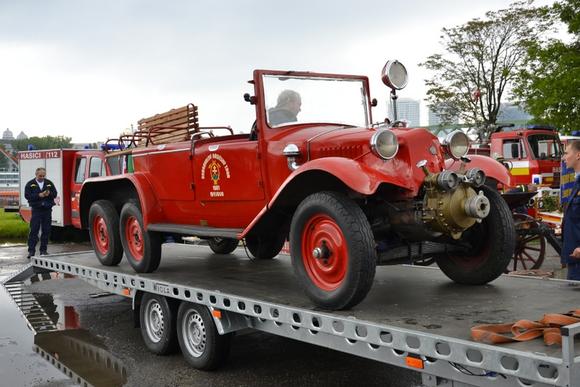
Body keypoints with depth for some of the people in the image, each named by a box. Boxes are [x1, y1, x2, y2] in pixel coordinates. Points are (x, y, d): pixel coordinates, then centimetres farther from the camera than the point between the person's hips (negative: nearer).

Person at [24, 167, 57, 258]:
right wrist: (39, 195, -16)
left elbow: (55, 193, 9)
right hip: (36, 210, -3)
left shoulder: (49, 183, 13)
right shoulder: (30, 184, 4)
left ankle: (43, 250, 13)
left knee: (46, 230, 5)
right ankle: (31, 250, -4)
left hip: (47, 210, 3)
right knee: (34, 230, -6)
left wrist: (49, 194, -12)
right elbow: (27, 195, -6)